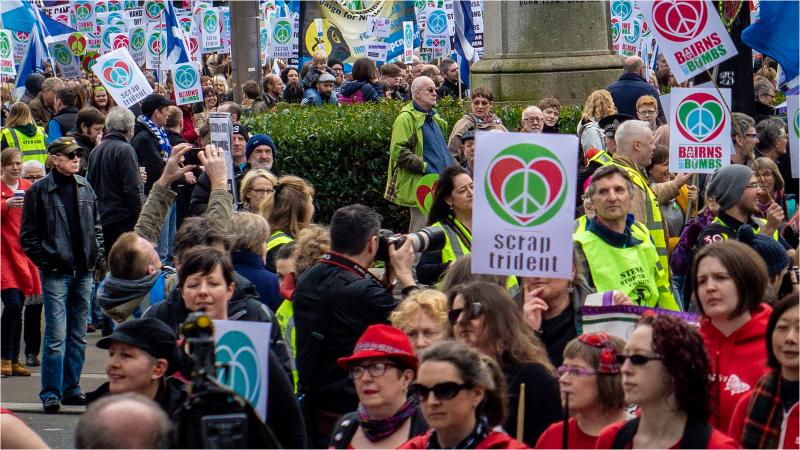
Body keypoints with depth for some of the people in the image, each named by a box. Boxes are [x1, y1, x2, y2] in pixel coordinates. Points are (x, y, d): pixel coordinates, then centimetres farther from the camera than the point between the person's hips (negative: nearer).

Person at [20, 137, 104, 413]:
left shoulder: (84, 188, 11)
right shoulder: (39, 191, -5)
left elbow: (97, 225, 20)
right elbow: (28, 236, -3)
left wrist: (96, 254, 8)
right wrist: (46, 262, -9)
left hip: (84, 272, 6)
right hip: (56, 273, -6)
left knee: (78, 335, 10)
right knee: (56, 336, -10)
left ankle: (71, 389, 18)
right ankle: (51, 393, -6)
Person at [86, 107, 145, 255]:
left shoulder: (96, 150, 11)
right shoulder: (124, 150, -12)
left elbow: (90, 183, 17)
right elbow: (132, 188, -16)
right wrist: (141, 219, -9)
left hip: (103, 219, 8)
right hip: (123, 220, -8)